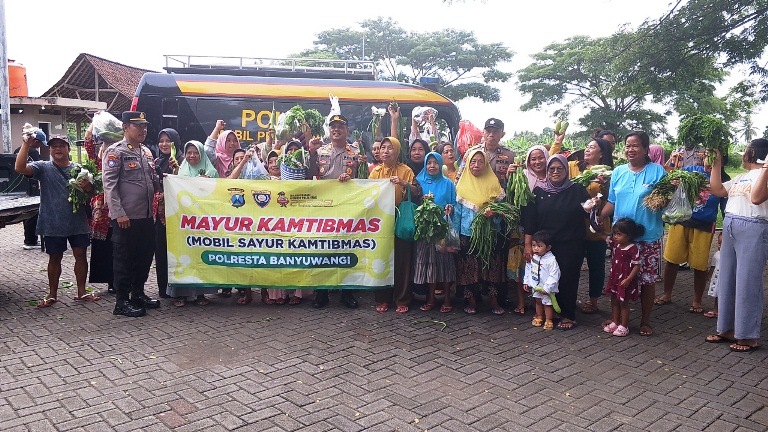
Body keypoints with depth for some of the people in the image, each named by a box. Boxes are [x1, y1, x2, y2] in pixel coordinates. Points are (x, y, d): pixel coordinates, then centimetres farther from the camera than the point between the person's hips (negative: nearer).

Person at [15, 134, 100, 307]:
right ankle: (52, 294, 21)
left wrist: (86, 185, -19)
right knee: (54, 258, 9)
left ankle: (81, 292, 18)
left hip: (78, 222, 2)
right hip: (53, 224, -1)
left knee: (81, 255, 6)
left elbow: (92, 190, 4)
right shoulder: (43, 167, 2)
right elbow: (20, 168, -14)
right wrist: (26, 145, -22)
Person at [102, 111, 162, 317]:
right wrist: (118, 213, -19)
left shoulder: (146, 152, 16)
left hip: (146, 215, 8)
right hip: (126, 217, -7)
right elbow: (109, 185, -13)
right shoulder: (115, 151, -7)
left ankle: (138, 293, 29)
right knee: (124, 258, 1)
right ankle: (122, 302, 11)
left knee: (145, 255, 14)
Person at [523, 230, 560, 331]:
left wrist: (547, 288, -23)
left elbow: (554, 276, -24)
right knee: (538, 302, 21)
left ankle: (549, 321, 23)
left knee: (547, 303, 7)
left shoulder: (551, 260, -25)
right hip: (535, 286, 6)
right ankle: (539, 317, 38)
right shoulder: (532, 258, -4)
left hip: (546, 288, -6)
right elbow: (528, 269, 10)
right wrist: (526, 282, 9)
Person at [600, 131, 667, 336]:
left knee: (647, 280, 6)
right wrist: (598, 219, -3)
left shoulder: (657, 171, -5)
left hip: (648, 236, -3)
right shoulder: (618, 172, 6)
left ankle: (645, 321, 22)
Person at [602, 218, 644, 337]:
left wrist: (628, 279, -24)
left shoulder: (633, 249, -20)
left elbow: (637, 266, -19)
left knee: (623, 303, 4)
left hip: (625, 281, -7)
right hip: (614, 278, 7)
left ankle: (624, 326, 16)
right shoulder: (615, 244, 0)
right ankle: (614, 323, 27)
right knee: (614, 301, 15)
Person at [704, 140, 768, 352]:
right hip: (730, 228, 9)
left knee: (747, 283, -4)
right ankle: (727, 329, 21)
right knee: (726, 281, 11)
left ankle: (749, 336, 6)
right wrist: (716, 164, 17)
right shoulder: (741, 177, 20)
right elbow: (717, 190, 19)